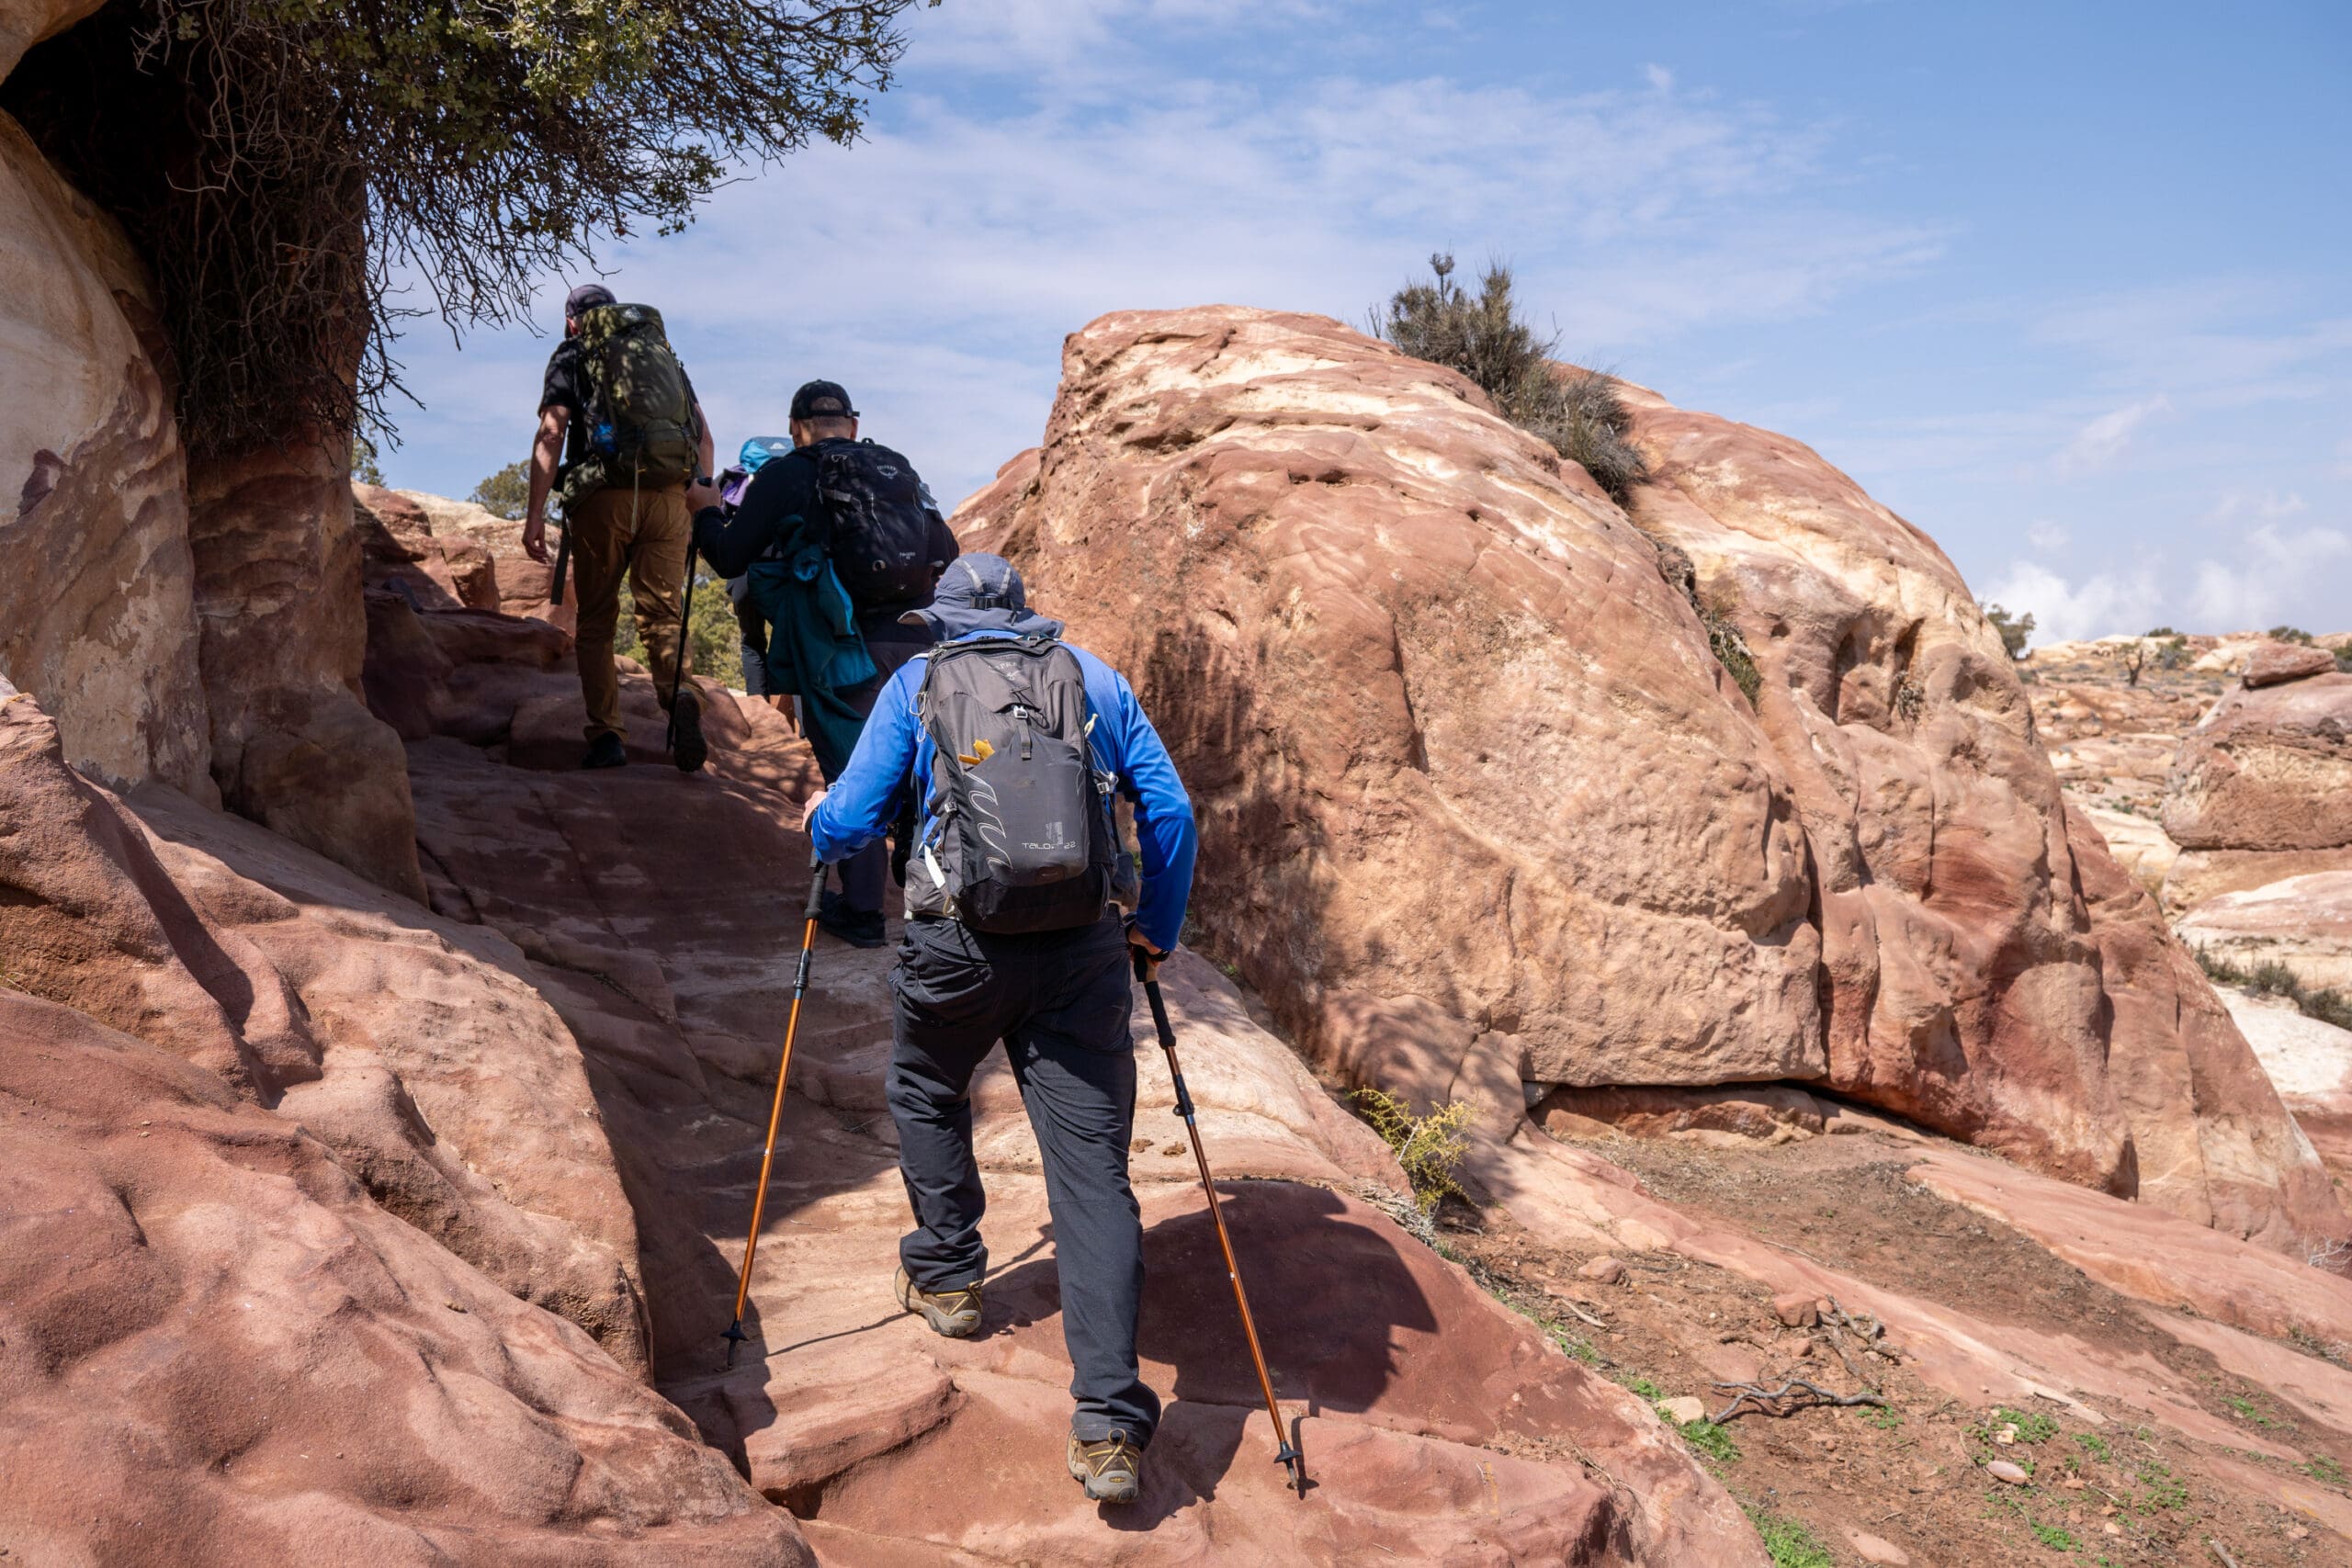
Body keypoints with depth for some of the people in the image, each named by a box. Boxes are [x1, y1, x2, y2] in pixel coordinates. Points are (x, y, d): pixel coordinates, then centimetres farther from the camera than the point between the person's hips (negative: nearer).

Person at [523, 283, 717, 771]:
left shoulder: (570, 357, 11)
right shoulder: (664, 353, 22)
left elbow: (551, 434, -1)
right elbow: (702, 432, 15)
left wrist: (535, 514, -5)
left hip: (603, 497, -2)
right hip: (669, 496, 2)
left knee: (596, 621, 6)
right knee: (661, 613, 3)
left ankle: (606, 733, -3)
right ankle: (677, 696, -26)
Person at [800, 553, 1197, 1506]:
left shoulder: (915, 683, 10)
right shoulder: (1093, 676, 14)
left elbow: (850, 824, 8)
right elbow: (1171, 813, 10)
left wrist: (816, 825, 31)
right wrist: (1157, 930, 21)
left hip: (960, 944, -1)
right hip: (1083, 949, 1)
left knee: (924, 1094, 30)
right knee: (1092, 1167, 1)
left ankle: (946, 1277, 41)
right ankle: (1108, 1422, -4)